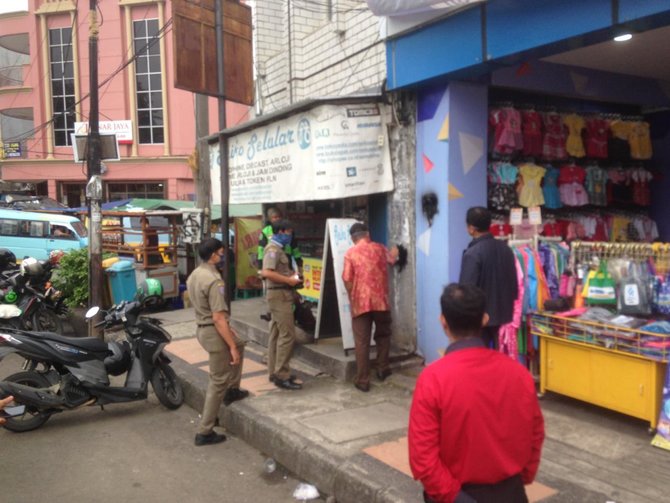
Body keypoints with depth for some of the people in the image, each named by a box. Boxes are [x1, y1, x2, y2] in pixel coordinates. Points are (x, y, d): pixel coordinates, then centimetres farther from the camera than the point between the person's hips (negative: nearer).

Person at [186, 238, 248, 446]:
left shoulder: (194, 275, 6)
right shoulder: (214, 281, -24)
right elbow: (218, 319, -26)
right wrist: (232, 347, -20)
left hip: (202, 328, 10)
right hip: (214, 332, -10)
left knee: (239, 344, 32)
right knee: (218, 381, 2)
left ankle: (233, 390, 39)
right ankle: (205, 432, 9)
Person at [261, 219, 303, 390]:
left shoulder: (278, 248, 17)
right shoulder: (273, 249, -15)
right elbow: (266, 273, -26)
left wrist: (291, 274, 9)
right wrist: (288, 279, -20)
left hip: (281, 294, 11)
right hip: (279, 295, -11)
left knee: (276, 334, 12)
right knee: (287, 335, -10)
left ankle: (275, 372, 19)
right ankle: (281, 376, -6)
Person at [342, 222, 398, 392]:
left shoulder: (350, 253, -3)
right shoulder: (380, 248, 8)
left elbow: (347, 280, -9)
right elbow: (392, 259, 31)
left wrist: (352, 298, 7)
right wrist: (394, 253, 55)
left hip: (360, 303, -2)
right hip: (380, 300, 3)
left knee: (361, 342, 2)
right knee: (383, 335, 24)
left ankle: (363, 380, 3)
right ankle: (382, 369, 31)